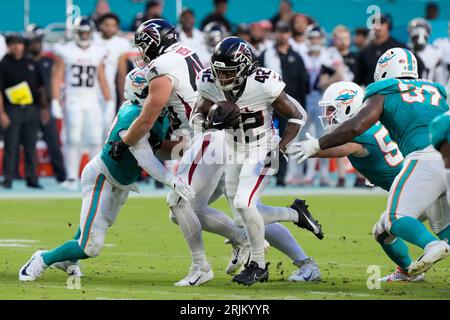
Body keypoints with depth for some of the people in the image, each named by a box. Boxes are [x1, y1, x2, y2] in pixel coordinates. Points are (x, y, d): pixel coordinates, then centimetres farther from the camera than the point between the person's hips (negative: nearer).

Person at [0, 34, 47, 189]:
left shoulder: (31, 64, 12)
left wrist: (44, 107, 12)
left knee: (31, 146, 6)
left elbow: (41, 87, 18)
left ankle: (31, 178, 10)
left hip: (31, 108, 4)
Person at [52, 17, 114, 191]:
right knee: (73, 140, -7)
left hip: (93, 102, 3)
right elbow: (57, 77, -2)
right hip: (73, 101, -3)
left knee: (95, 140, -3)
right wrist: (55, 102, -10)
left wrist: (109, 102, 9)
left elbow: (102, 79, 14)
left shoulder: (97, 52, 10)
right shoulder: (65, 52, 0)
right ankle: (72, 178, -3)